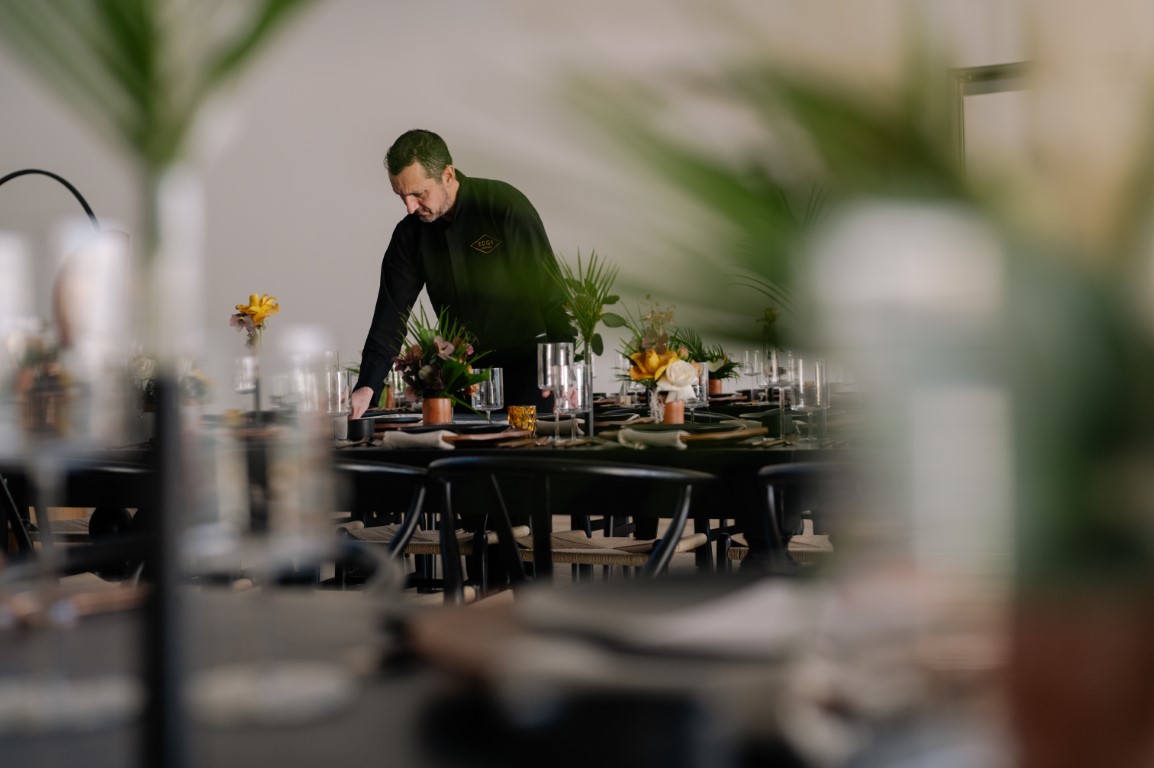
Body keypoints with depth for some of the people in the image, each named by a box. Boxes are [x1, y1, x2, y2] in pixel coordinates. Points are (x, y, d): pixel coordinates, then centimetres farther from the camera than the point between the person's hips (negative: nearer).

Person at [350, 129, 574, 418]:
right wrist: (367, 389, -15)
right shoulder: (409, 234, 0)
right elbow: (390, 314, -2)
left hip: (524, 362, -4)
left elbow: (550, 291, -15)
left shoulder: (506, 206, -15)